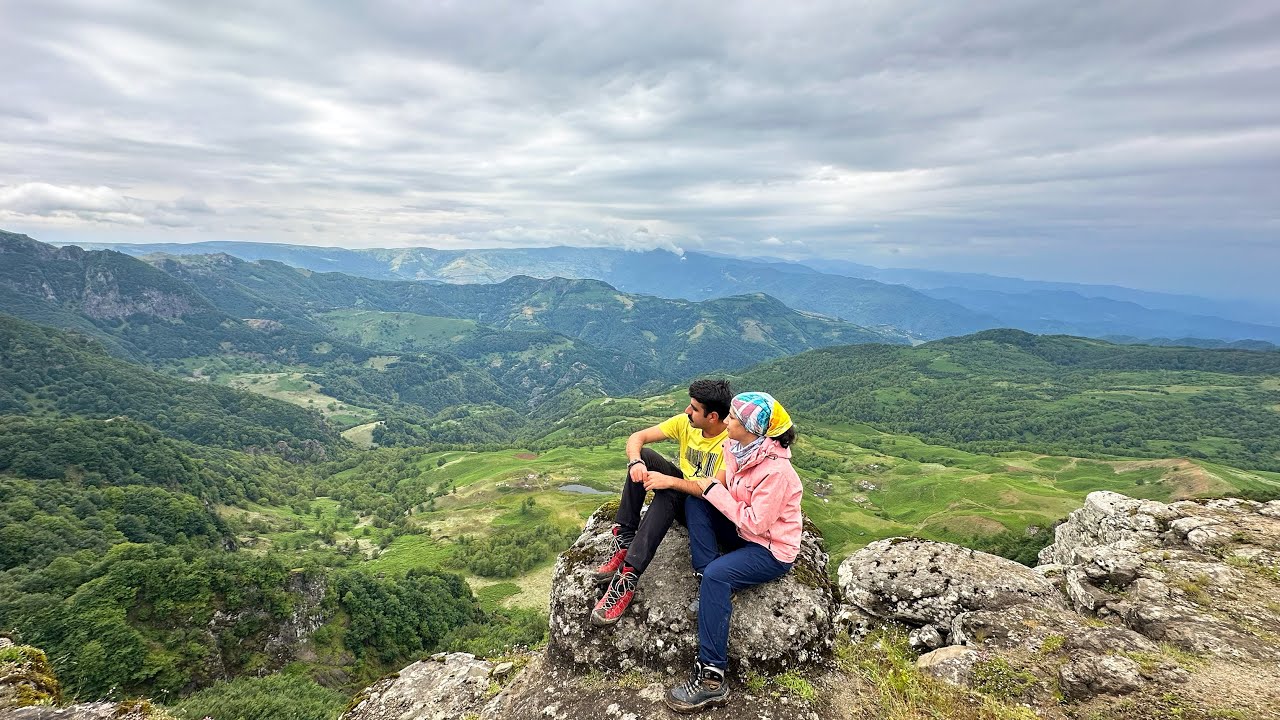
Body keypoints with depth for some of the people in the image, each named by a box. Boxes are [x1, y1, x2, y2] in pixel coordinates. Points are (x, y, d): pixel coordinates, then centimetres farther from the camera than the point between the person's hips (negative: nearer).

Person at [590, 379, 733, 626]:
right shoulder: (685, 423, -6)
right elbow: (637, 437, -6)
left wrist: (670, 481, -34)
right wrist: (635, 462, -28)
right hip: (681, 490, 7)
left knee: (668, 494, -37)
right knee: (644, 455, -18)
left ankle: (628, 578, -40)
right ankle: (624, 541, -23)